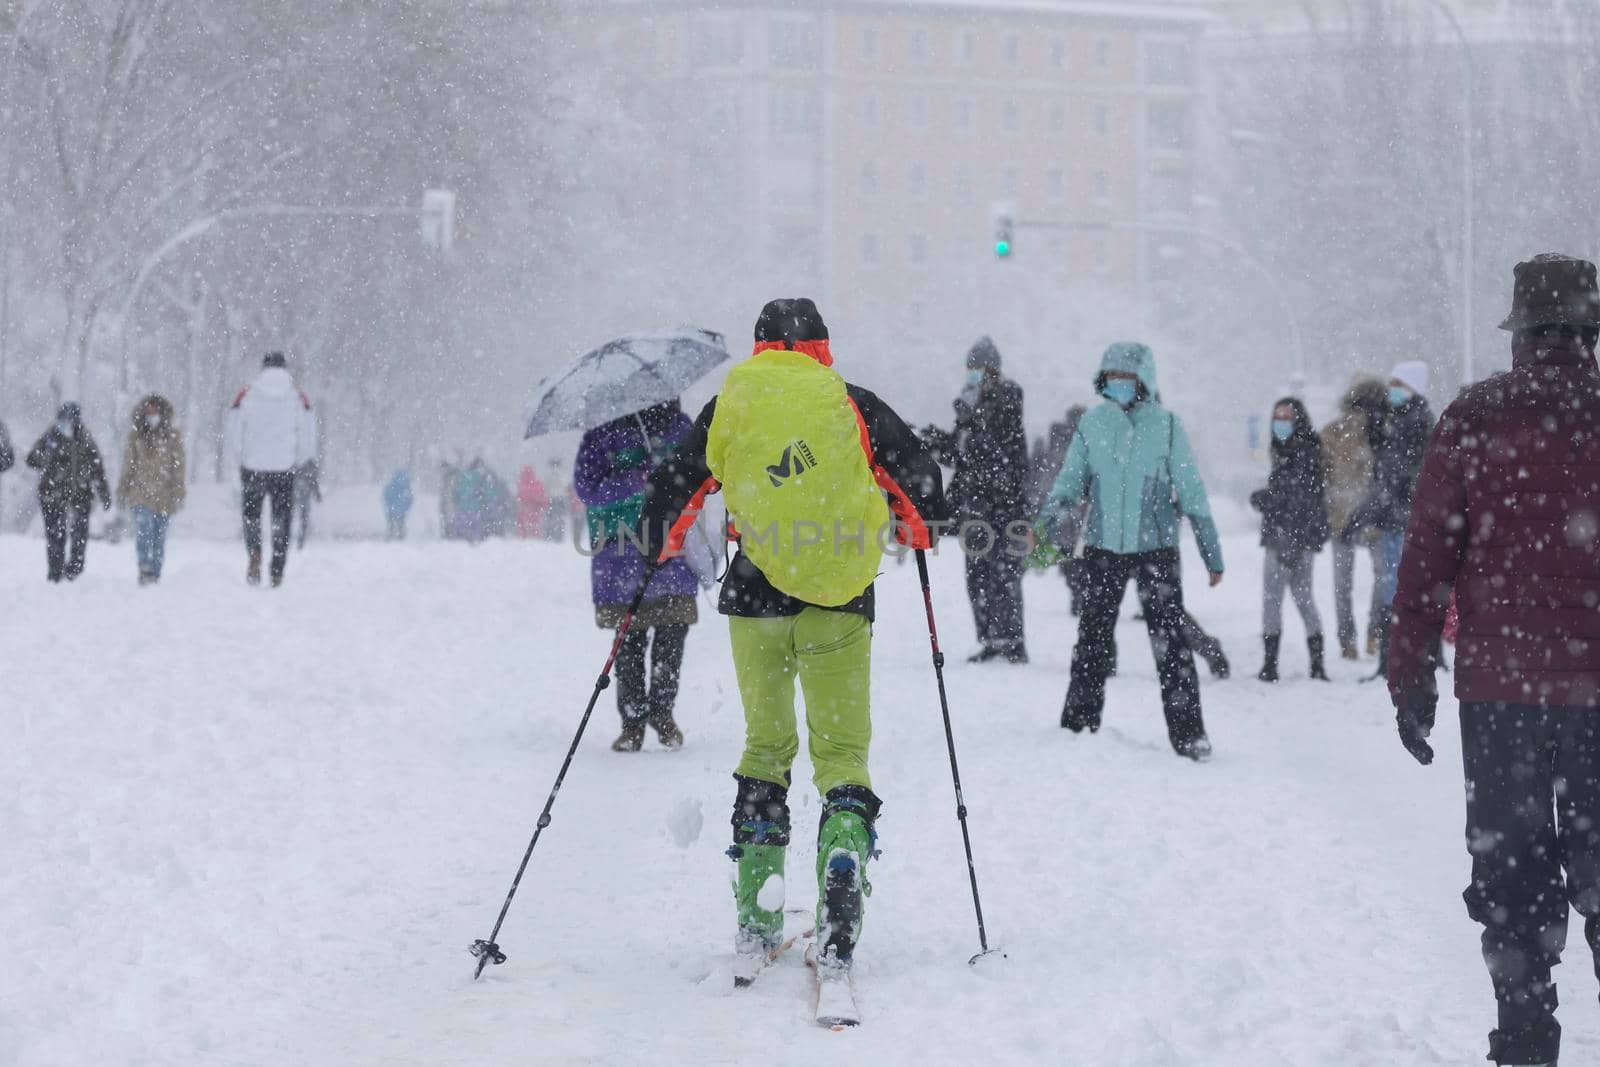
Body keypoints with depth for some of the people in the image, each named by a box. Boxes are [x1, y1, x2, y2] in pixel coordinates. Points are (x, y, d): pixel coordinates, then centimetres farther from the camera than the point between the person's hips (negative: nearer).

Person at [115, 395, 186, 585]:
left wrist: (178, 493, -2)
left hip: (164, 495, 0)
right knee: (143, 528, -22)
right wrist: (122, 491, 11)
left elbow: (179, 467, 4)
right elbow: (128, 465, 12)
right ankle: (145, 567, -25)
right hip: (141, 491, 0)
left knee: (159, 537, 5)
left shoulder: (173, 436, 4)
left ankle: (155, 575, 13)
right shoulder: (136, 435, 7)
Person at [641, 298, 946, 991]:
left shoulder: (731, 405, 7)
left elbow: (672, 493, 12)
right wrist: (918, 529, 27)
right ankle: (839, 893, -20)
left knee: (765, 746, 16)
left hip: (755, 599, 1)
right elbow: (922, 481, 6)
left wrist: (663, 538, 34)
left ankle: (757, 918, 10)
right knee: (842, 755, 4)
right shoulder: (853, 406, 4)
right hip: (839, 603, -1)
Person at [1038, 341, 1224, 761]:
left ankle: (1188, 734, -2)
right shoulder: (1093, 423, 4)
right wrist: (1051, 514, -11)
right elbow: (1072, 479, 9)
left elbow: (1192, 493, 1)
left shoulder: (1166, 426, -3)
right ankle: (1079, 723, 21)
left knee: (1170, 642, -5)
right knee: (1092, 638, 10)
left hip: (1156, 549, -3)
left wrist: (1212, 553, 2)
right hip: (1102, 549, 3)